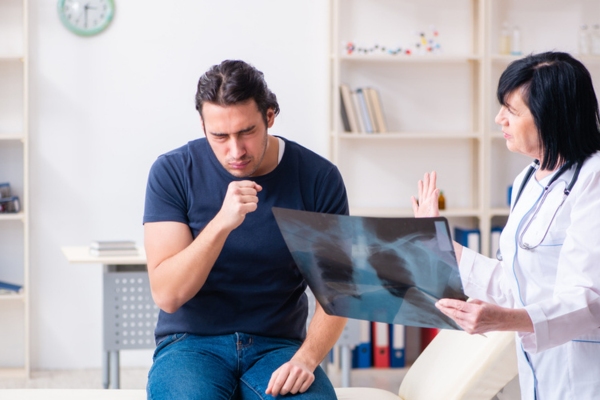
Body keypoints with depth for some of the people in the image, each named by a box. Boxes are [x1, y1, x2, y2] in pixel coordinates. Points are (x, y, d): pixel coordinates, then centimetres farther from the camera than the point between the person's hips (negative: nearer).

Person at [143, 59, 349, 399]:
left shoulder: (318, 178, -4)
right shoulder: (173, 172, -6)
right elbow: (167, 295, -12)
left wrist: (306, 358, -19)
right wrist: (222, 223, -26)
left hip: (279, 345, 1)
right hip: (192, 342, -1)